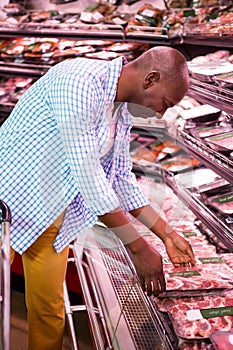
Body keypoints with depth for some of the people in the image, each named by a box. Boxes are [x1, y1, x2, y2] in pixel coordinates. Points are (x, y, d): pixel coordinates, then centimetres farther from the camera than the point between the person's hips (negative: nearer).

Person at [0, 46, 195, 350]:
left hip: (54, 216, 8)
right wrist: (138, 247, -21)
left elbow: (122, 178, 13)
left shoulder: (123, 113, 5)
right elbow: (86, 173, -26)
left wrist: (167, 234, 11)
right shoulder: (80, 81, -23)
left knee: (49, 309, 10)